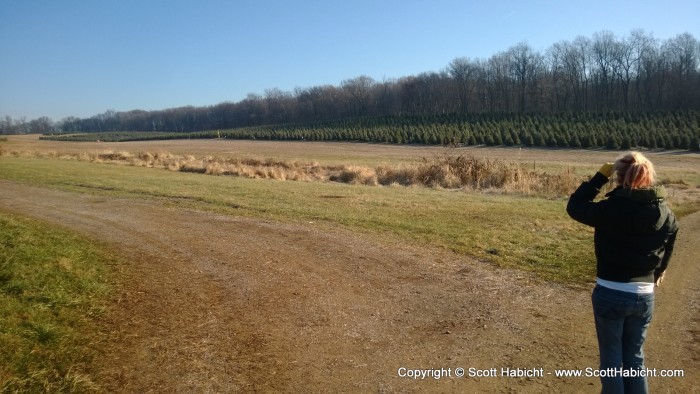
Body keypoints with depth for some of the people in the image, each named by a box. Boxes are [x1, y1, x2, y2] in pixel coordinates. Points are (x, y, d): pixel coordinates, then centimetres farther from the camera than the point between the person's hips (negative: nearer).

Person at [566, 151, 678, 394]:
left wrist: (600, 176, -1)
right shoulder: (665, 214, -3)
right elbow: (667, 250, 11)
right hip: (644, 296, 4)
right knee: (635, 355, 20)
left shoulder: (609, 209, -18)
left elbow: (574, 206, -3)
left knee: (611, 357, 11)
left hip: (610, 294, -4)